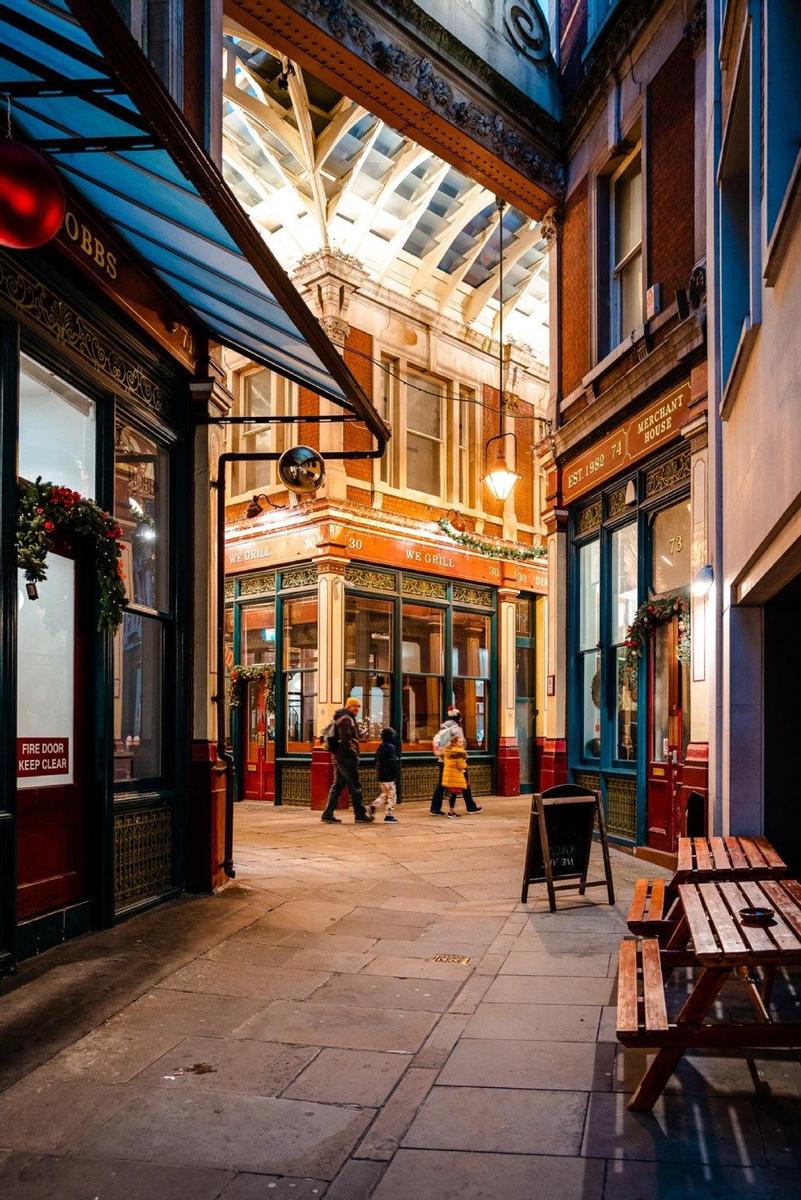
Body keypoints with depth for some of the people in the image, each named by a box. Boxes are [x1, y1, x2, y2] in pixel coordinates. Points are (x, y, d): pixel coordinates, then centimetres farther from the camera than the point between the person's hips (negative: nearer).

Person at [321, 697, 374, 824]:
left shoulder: (338, 719, 20)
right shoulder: (346, 719, -12)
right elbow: (345, 739, -22)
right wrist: (354, 753, -16)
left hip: (338, 757, 10)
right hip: (347, 757, -10)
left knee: (337, 786, 10)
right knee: (355, 786, -2)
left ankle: (328, 814, 8)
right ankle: (360, 814, 3)